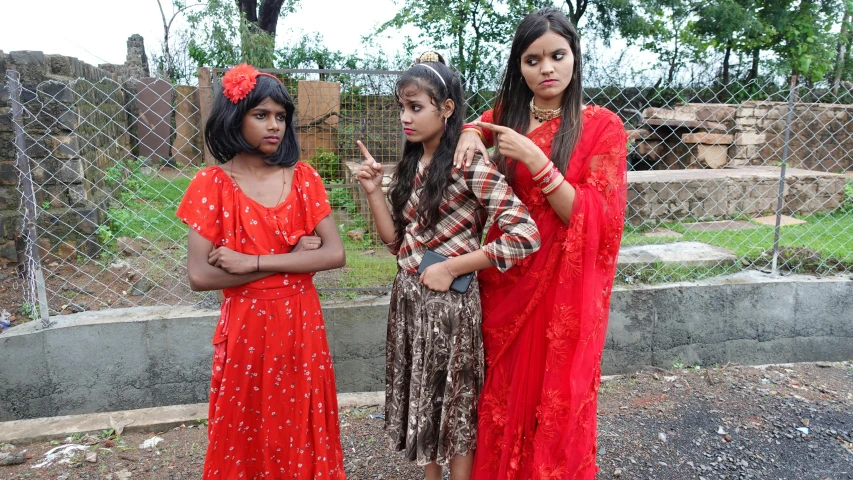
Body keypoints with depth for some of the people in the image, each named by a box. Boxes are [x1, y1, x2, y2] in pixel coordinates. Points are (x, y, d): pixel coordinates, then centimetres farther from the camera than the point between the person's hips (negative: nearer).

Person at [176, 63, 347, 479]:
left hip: (301, 325, 2)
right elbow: (200, 276, -13)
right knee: (246, 441, 13)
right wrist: (290, 260, -14)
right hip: (245, 329, -2)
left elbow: (335, 254, -8)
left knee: (302, 436, 14)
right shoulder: (212, 184, -5)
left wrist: (255, 262, -16)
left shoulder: (303, 178, 1)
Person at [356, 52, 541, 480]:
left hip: (449, 300, -7)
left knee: (453, 405, 11)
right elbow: (397, 242, 7)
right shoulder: (409, 165, 6)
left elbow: (525, 236, -23)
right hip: (408, 296, 7)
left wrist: (452, 267, -19)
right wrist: (373, 191, -5)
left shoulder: (470, 167, -16)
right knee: (422, 399, 20)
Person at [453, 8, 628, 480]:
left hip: (563, 291, -3)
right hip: (503, 285, 4)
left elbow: (595, 220, -15)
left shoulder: (601, 127, -8)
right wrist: (470, 132, 1)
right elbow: (479, 125, 26)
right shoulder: (505, 115, 4)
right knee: (504, 397, 15)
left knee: (555, 405, 8)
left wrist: (535, 159, -24)